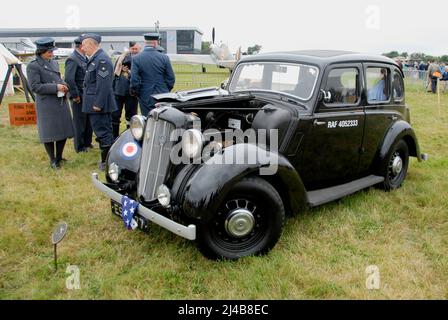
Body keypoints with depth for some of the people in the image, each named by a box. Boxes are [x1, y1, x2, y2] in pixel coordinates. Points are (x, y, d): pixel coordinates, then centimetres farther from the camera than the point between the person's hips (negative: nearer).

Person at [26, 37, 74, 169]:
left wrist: (64, 85, -2)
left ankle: (59, 157, 28)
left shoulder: (54, 63, 11)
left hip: (61, 102, 7)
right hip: (46, 105, -7)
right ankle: (53, 160, 18)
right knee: (49, 133, 2)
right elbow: (35, 87, -14)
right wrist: (56, 87, -20)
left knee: (64, 131, 11)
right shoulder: (33, 66, -10)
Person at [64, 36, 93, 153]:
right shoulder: (72, 59, -16)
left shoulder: (84, 58, 9)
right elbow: (69, 79, -21)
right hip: (79, 96, -8)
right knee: (80, 121, 4)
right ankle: (79, 146, 17)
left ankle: (87, 142, 32)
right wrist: (75, 95, -18)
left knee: (88, 120, 17)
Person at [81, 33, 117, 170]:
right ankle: (107, 160, 26)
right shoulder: (95, 59, 15)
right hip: (96, 103, 10)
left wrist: (98, 104, -22)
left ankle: (107, 162, 5)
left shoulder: (102, 60, -17)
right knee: (105, 132, 16)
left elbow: (103, 85, -23)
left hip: (99, 104, -10)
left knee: (103, 132, -4)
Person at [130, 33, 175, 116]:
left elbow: (134, 80, -9)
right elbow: (171, 79, -2)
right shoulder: (164, 58, -5)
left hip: (145, 98, 0)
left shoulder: (136, 58, -6)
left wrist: (136, 93, 8)